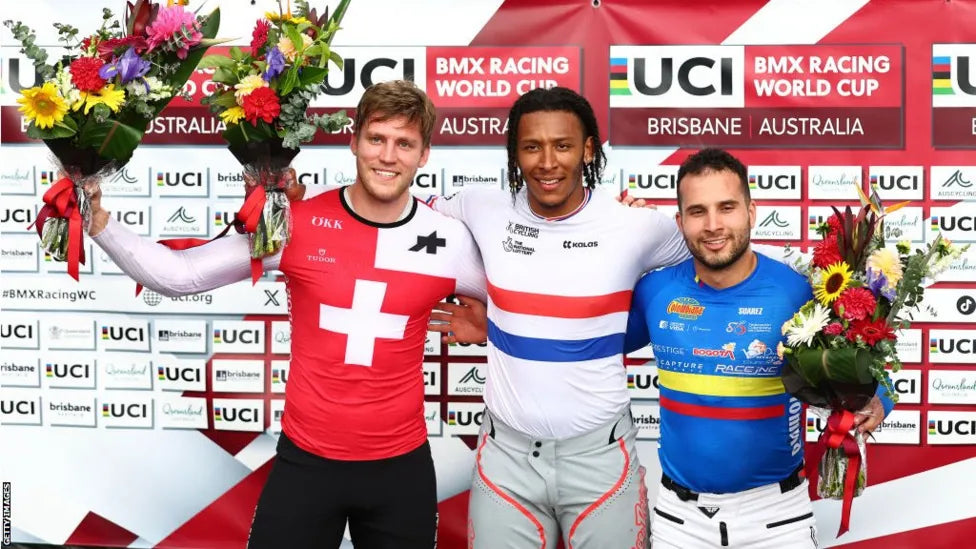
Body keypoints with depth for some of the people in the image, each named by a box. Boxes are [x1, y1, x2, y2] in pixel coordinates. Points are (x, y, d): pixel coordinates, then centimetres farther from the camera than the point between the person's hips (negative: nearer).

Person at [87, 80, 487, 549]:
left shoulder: (448, 241, -6)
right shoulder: (295, 224, -9)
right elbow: (179, 276, -8)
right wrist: (98, 222, -17)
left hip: (402, 465, 1)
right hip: (305, 459, -1)